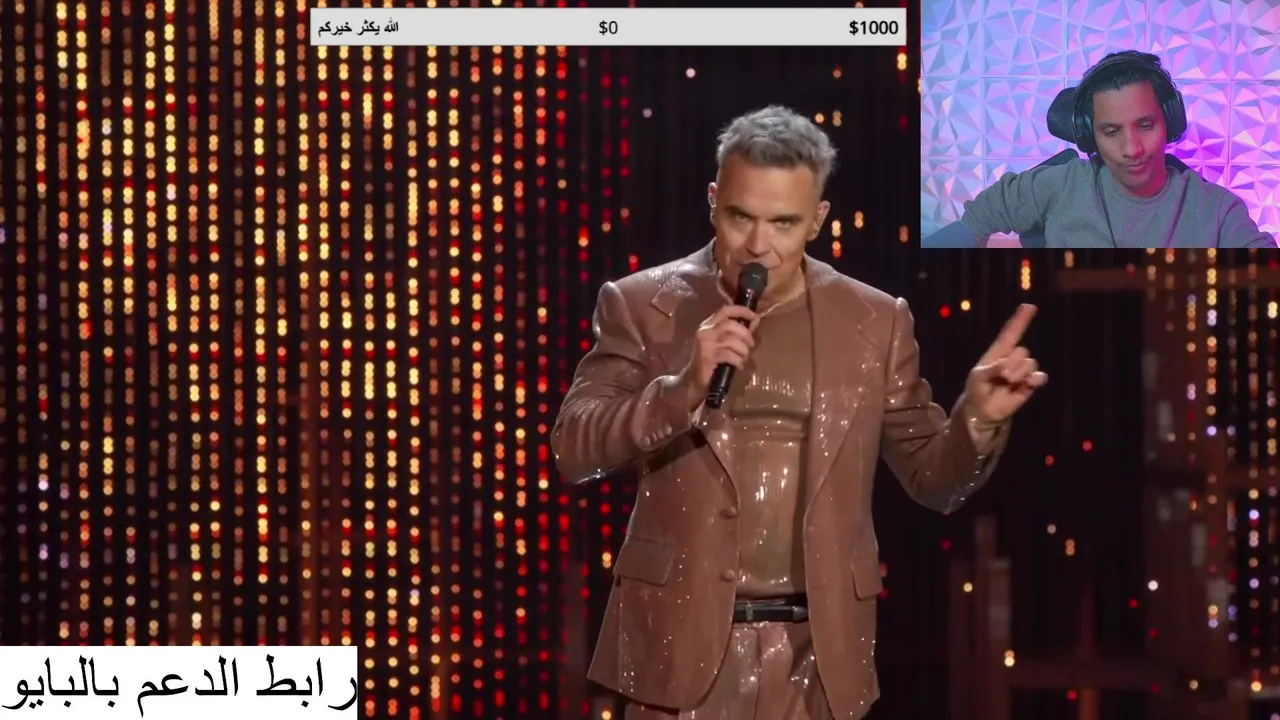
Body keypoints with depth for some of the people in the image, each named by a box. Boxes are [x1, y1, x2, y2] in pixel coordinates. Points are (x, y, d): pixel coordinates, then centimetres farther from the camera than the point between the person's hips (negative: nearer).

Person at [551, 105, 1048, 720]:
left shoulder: (874, 322, 5)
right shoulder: (643, 304, 1)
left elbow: (933, 480, 10)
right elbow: (572, 451, -6)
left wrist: (979, 416, -11)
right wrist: (683, 387, -21)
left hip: (818, 649, 1)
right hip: (682, 637, -1)